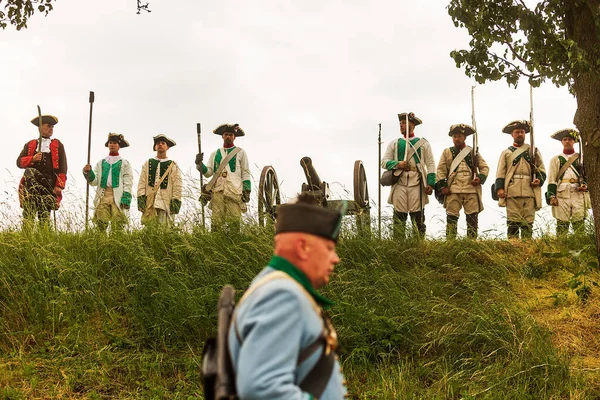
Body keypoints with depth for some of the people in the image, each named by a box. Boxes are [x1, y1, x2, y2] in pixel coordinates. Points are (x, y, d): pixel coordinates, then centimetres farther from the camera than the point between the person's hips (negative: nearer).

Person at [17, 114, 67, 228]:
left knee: (45, 214, -6)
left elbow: (62, 167, 6)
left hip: (49, 185, -1)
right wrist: (32, 159, -8)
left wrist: (59, 185, -5)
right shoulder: (30, 145, 20)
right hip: (31, 183, 1)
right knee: (28, 213, -8)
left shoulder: (58, 145, 16)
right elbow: (19, 162, 11)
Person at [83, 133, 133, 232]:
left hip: (117, 197, -2)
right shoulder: (101, 163, 21)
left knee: (117, 223, -11)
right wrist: (88, 173, -5)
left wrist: (126, 199, -7)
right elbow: (94, 181, 15)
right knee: (100, 223, -8)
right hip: (102, 196, 2)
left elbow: (128, 183, 4)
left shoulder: (124, 163, 12)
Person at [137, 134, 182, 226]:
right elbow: (142, 183, 13)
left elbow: (177, 186, 7)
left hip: (166, 202, -1)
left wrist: (176, 201, -4)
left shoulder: (173, 166, 14)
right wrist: (141, 197, 0)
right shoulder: (148, 164, 19)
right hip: (149, 203, 2)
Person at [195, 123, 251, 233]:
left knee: (234, 222, -12)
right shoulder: (215, 154, 21)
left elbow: (245, 174, 10)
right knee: (216, 222, -8)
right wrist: (199, 164, -3)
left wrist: (246, 191, 0)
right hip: (217, 191, 2)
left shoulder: (240, 153, 13)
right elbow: (208, 172, 15)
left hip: (234, 192, -2)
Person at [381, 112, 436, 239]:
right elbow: (384, 162, 12)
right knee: (399, 216, -3)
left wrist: (430, 183, -3)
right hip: (399, 184, 1)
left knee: (418, 216, -3)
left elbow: (430, 164, 8)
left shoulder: (423, 143, 13)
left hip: (417, 183, -1)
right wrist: (397, 164, -8)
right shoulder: (394, 144, 17)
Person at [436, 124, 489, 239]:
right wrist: (442, 186, -3)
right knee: (451, 216, -4)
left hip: (471, 189, 1)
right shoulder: (447, 152, 15)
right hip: (453, 190, 0)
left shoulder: (473, 152, 16)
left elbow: (485, 167, 14)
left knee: (472, 217, -1)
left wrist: (480, 178, -6)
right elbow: (441, 170, 9)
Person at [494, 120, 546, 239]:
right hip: (512, 192, -1)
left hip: (529, 190, 1)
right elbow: (500, 172, 8)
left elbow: (542, 169, 18)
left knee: (528, 222, -1)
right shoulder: (506, 153, 15)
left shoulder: (533, 151, 19)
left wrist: (539, 180, -3)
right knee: (513, 221, -6)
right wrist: (499, 188, -6)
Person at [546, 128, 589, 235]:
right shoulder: (556, 159, 17)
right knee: (562, 225, -7)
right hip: (562, 194, -1)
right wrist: (552, 196, -4)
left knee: (579, 223, -9)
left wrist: (585, 185, -3)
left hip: (579, 194, 1)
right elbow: (551, 179, 9)